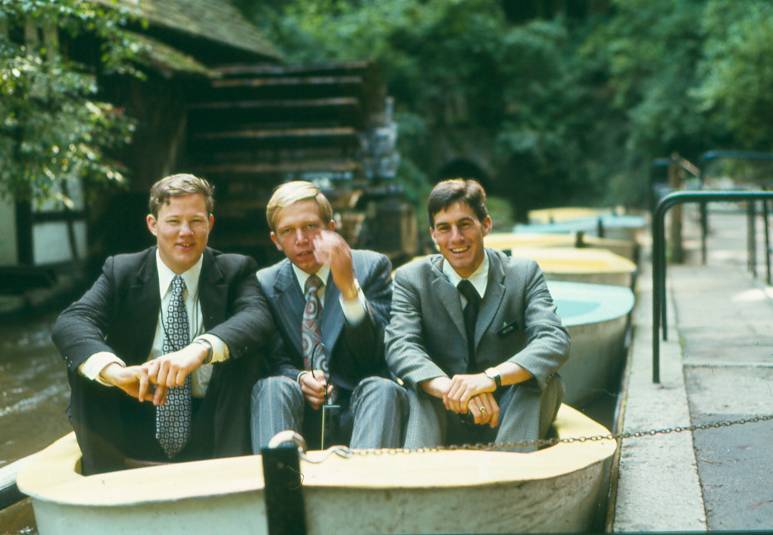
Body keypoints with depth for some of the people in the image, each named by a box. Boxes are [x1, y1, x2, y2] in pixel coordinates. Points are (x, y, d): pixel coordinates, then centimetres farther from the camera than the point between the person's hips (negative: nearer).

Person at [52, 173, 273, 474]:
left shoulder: (236, 270, 0)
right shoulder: (120, 271, 1)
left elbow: (258, 317, -23)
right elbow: (69, 323, -17)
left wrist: (200, 349, -44)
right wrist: (116, 370, -39)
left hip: (212, 430, -1)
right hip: (136, 429, 1)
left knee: (242, 348, -23)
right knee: (84, 359, -19)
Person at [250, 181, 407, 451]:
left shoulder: (372, 266, 2)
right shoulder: (264, 285, 7)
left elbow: (378, 352, -8)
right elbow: (274, 360, 8)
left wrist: (348, 286, -22)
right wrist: (298, 377, -16)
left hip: (359, 407, -1)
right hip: (301, 412, 1)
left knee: (382, 388, -32)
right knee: (272, 386, -30)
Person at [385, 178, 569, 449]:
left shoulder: (524, 274, -3)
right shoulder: (411, 279, -2)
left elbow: (555, 341, -19)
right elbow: (399, 347, -19)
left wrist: (491, 378, -39)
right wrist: (450, 388, -41)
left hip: (506, 420, 1)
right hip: (444, 423, 0)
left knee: (545, 380, -28)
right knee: (420, 387, -30)